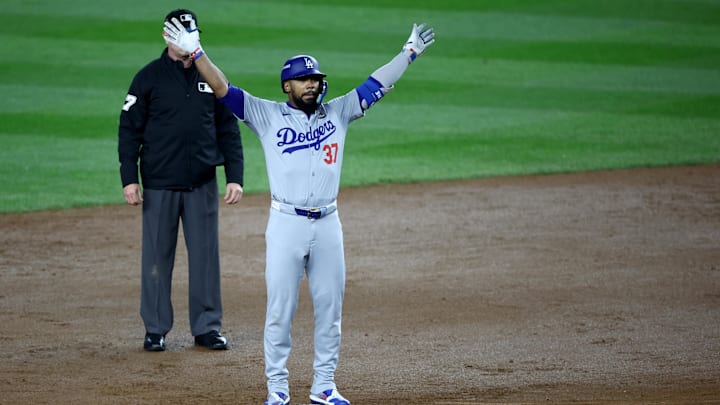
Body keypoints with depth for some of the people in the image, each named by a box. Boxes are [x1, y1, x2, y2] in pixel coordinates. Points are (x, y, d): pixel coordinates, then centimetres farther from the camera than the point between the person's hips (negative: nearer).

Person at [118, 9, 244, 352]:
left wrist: (235, 177, 1)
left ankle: (207, 327, 12)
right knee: (157, 256, 3)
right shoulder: (149, 77, -1)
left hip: (202, 184, 2)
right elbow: (129, 130, -1)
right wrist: (129, 178, -9)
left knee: (205, 255, 4)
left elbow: (228, 130, 9)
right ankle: (155, 329, 11)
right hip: (159, 185, -2)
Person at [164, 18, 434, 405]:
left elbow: (376, 85, 13)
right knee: (279, 310, 0)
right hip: (286, 224, -3)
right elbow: (223, 89, -5)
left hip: (327, 225, 3)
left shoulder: (337, 113, 10)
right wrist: (195, 52, -15)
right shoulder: (268, 115, 2)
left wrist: (409, 53, 11)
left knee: (329, 309, 7)